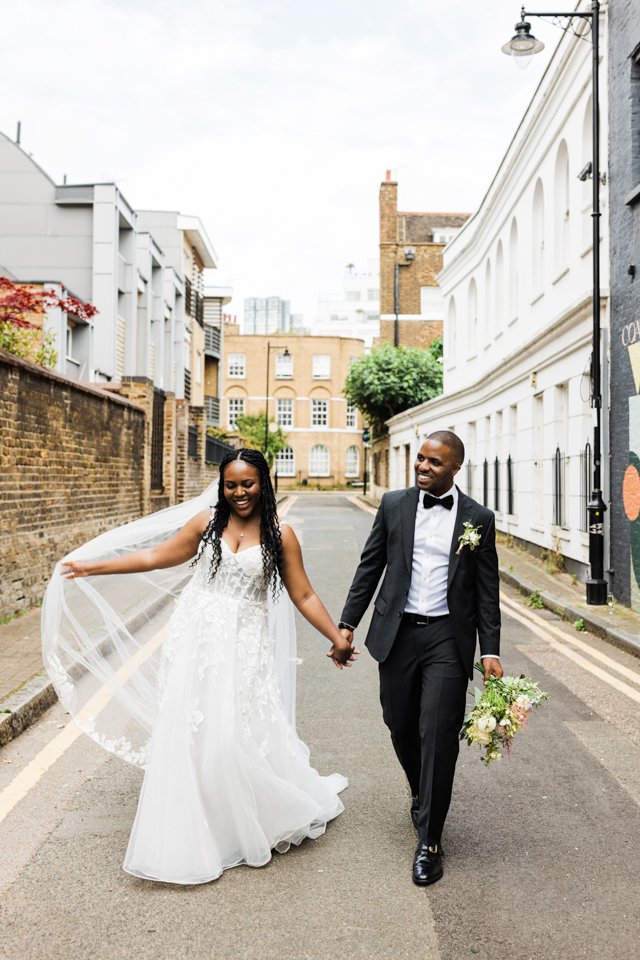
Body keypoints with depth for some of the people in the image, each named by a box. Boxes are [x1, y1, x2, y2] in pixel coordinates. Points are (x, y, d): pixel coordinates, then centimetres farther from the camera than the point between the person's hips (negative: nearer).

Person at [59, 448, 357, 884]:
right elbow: (156, 557, 10)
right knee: (189, 734, 5)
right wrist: (95, 567, 13)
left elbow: (303, 595, 3)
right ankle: (191, 837, 23)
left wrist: (337, 638, 1)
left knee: (244, 735, -4)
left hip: (244, 645, -2)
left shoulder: (280, 534, -2)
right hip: (196, 638, 2)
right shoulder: (207, 522, 2)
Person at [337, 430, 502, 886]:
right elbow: (370, 567, 6)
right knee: (401, 727, 14)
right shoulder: (394, 504, 2)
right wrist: (347, 624, 3)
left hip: (448, 638, -2)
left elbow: (487, 590, 2)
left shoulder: (478, 518, -1)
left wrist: (490, 650, -4)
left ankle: (430, 841, 12)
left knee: (439, 736, -3)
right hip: (397, 634, 2)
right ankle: (422, 794, 44)